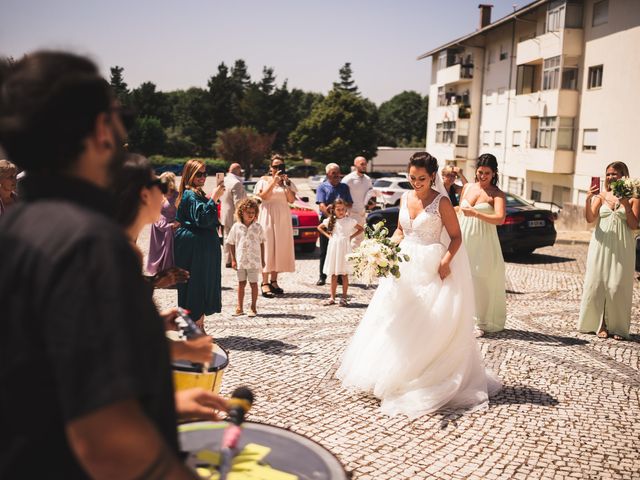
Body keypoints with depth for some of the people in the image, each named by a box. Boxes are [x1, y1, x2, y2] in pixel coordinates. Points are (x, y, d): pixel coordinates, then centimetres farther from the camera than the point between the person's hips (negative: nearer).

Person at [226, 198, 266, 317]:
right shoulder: (236, 227, -1)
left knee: (253, 283, 2)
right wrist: (233, 259, 0)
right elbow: (231, 243, 4)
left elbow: (261, 243, 5)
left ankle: (253, 307, 11)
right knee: (241, 283, 11)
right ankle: (239, 307, 20)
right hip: (240, 261, 1)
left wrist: (262, 260, 5)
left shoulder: (258, 227, -1)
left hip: (254, 261, -1)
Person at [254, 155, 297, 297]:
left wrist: (286, 183, -8)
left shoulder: (287, 182, 13)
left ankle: (274, 281, 10)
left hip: (283, 218, 4)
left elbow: (291, 200, 0)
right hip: (268, 216, -4)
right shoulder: (264, 180, 4)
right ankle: (265, 283, -10)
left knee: (280, 248, 2)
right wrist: (274, 181, -15)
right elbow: (263, 196, -12)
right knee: (267, 248, -9)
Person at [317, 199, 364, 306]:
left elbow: (361, 229, 9)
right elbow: (319, 227, 20)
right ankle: (332, 297, 12)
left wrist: (351, 237, -1)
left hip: (344, 248, -2)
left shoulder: (350, 220, 0)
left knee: (344, 274, 1)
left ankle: (344, 298, 7)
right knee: (333, 274, 7)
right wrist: (327, 235, 7)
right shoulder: (330, 220, 6)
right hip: (333, 247, 2)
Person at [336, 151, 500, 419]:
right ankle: (391, 372, 22)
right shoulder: (405, 198, 9)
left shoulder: (441, 202, -9)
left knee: (428, 324, -4)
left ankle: (425, 379, 6)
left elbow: (456, 237, -8)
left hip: (430, 268, -6)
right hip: (404, 265, 6)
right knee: (395, 321, 8)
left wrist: (446, 261, -22)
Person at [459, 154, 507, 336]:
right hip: (464, 239, 4)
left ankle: (481, 322, 6)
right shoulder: (467, 187, 10)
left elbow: (500, 218, -20)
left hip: (483, 242, -4)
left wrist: (476, 213, -29)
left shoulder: (497, 194, -5)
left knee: (481, 280, -2)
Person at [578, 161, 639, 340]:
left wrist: (626, 204, -15)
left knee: (618, 287, -1)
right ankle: (600, 324, 13)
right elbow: (590, 219, -5)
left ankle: (618, 327, 10)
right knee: (597, 284, 2)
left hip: (622, 248, -2)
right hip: (601, 245, 2)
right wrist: (588, 199, -19)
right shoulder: (601, 196, 5)